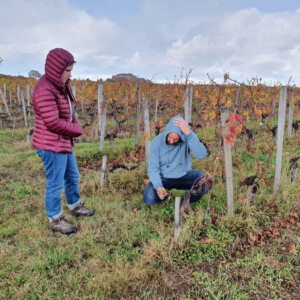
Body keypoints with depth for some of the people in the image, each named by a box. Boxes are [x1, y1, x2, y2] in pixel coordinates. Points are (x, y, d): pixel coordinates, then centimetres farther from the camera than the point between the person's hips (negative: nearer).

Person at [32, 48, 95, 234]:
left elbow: (71, 111, 14)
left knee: (72, 176, 23)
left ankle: (75, 206, 44)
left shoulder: (62, 85, 7)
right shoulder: (45, 90, -22)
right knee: (55, 184, 3)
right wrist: (77, 130, -11)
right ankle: (55, 220, 21)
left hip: (65, 142, 10)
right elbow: (53, 122, -25)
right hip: (52, 145, -10)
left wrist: (76, 127, -5)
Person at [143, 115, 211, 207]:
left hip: (184, 175, 0)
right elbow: (153, 169, -16)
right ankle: (165, 194, 7)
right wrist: (158, 186, -35)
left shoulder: (187, 137, -18)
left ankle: (188, 200, -2)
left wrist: (188, 132, -44)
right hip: (163, 177, 1)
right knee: (149, 198, -24)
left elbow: (201, 155, -36)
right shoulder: (157, 142, -18)